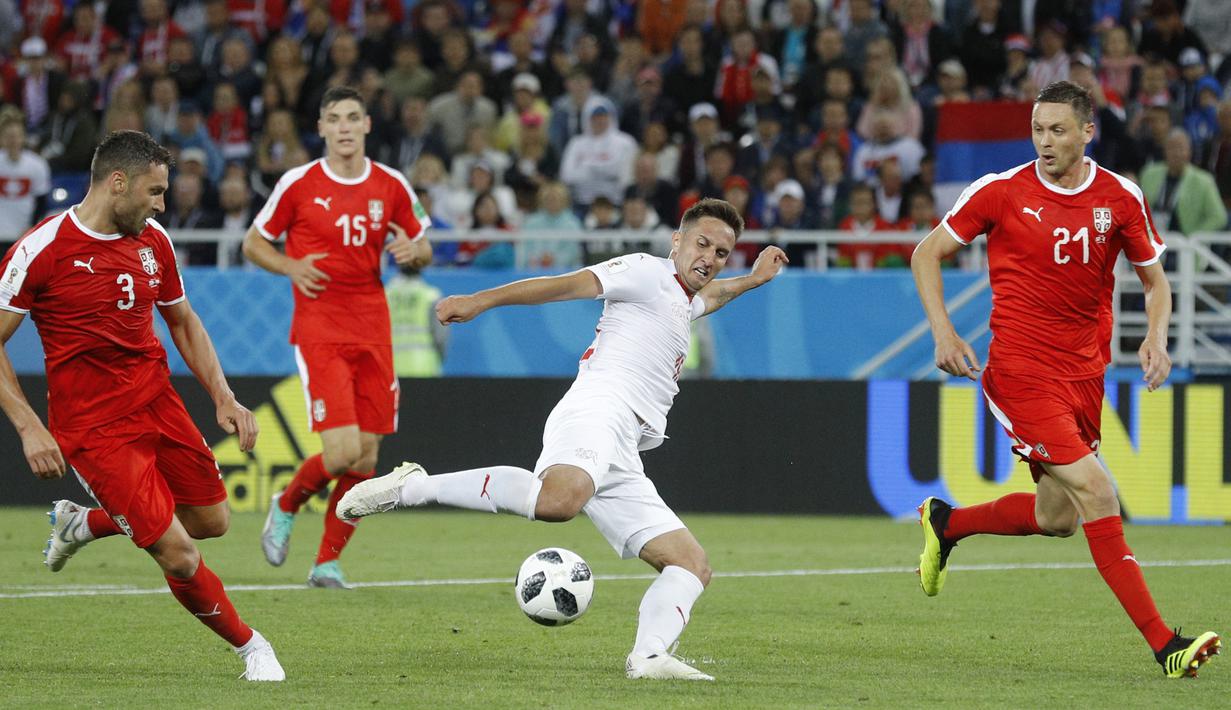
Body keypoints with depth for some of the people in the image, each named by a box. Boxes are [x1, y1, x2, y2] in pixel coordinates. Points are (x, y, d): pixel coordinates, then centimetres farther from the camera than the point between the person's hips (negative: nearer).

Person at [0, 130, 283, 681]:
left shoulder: (153, 242, 5)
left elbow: (183, 323, 20)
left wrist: (223, 398, 8)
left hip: (158, 405, 7)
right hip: (93, 425, -7)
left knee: (211, 520, 12)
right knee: (179, 556, -12)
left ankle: (82, 523, 33)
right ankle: (249, 645, 13)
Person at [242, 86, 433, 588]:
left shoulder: (391, 187, 6)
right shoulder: (298, 184, -3)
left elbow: (423, 250, 17)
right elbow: (253, 243, 7)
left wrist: (412, 251, -7)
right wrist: (291, 266, -12)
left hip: (372, 329, 4)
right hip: (319, 327, -4)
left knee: (366, 456, 1)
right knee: (343, 450, -16)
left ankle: (327, 561, 15)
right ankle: (286, 507, 15)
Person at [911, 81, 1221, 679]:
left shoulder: (1121, 199, 1)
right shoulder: (1001, 191, -7)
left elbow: (1153, 277, 14)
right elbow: (927, 254, 4)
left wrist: (1156, 337, -6)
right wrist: (944, 334, -7)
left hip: (1085, 372, 5)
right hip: (1020, 370, -5)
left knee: (1058, 518, 10)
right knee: (1096, 492, -17)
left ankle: (945, 523, 37)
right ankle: (1164, 645, -17)